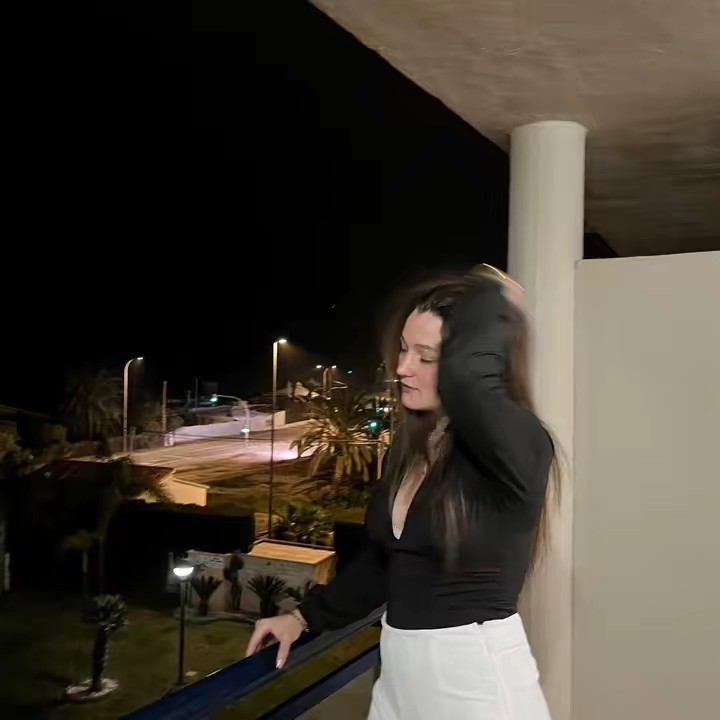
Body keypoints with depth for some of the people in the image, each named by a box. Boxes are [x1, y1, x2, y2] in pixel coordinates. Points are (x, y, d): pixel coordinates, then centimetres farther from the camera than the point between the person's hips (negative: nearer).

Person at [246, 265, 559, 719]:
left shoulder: (520, 447, -19)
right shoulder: (409, 446, 4)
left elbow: (464, 375, -41)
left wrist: (490, 298, -22)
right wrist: (306, 617, 13)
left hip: (478, 675, -6)